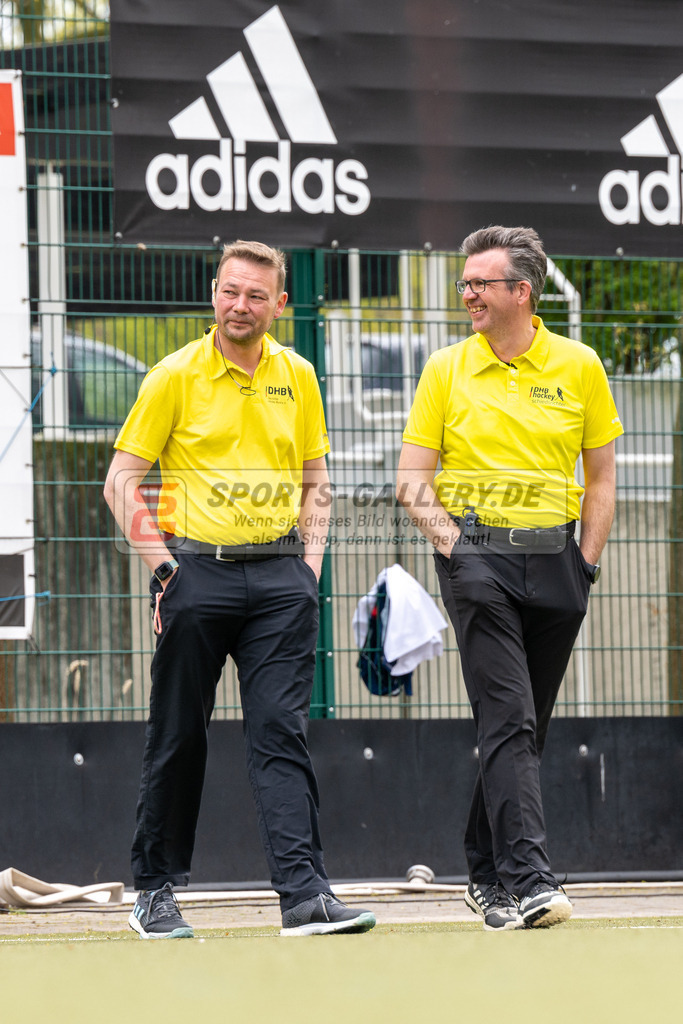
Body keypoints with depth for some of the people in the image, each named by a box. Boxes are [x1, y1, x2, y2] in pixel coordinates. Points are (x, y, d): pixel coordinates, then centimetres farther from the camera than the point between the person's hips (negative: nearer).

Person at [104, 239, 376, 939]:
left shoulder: (296, 376, 10)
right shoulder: (176, 376, -2)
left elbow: (315, 481, 19)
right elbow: (121, 480, -1)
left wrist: (309, 565, 7)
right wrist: (163, 565, -9)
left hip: (279, 574, 2)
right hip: (196, 569, -2)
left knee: (281, 731, -7)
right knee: (178, 737, 4)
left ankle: (304, 893, -13)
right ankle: (155, 890, 17)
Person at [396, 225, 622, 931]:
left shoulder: (579, 367, 5)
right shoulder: (446, 370, 2)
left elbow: (600, 476, 12)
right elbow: (412, 481, 4)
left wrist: (586, 563, 4)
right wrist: (454, 544, -8)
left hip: (553, 559, 3)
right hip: (477, 557, -2)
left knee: (524, 728, 10)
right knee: (508, 721, -15)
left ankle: (486, 876, 23)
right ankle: (526, 881, -23)